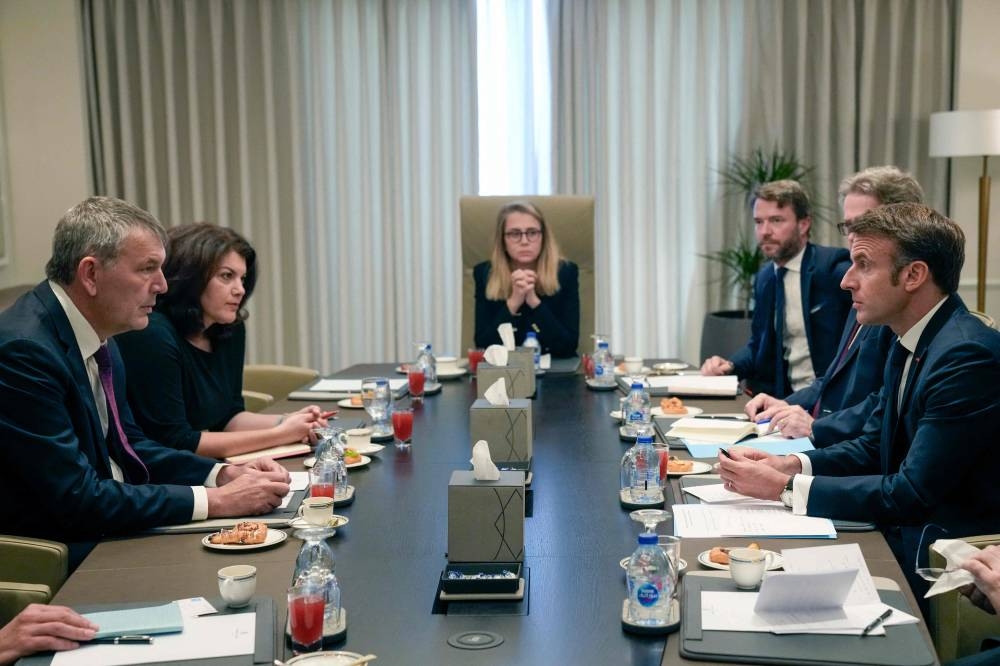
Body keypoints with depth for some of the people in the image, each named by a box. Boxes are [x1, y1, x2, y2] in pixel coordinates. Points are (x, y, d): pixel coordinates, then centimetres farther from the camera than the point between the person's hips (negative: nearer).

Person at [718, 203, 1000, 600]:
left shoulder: (968, 355, -23)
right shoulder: (910, 342, 7)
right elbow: (872, 447, 13)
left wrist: (786, 488, -20)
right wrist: (793, 465, -5)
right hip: (903, 535, 8)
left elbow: (912, 493, -24)